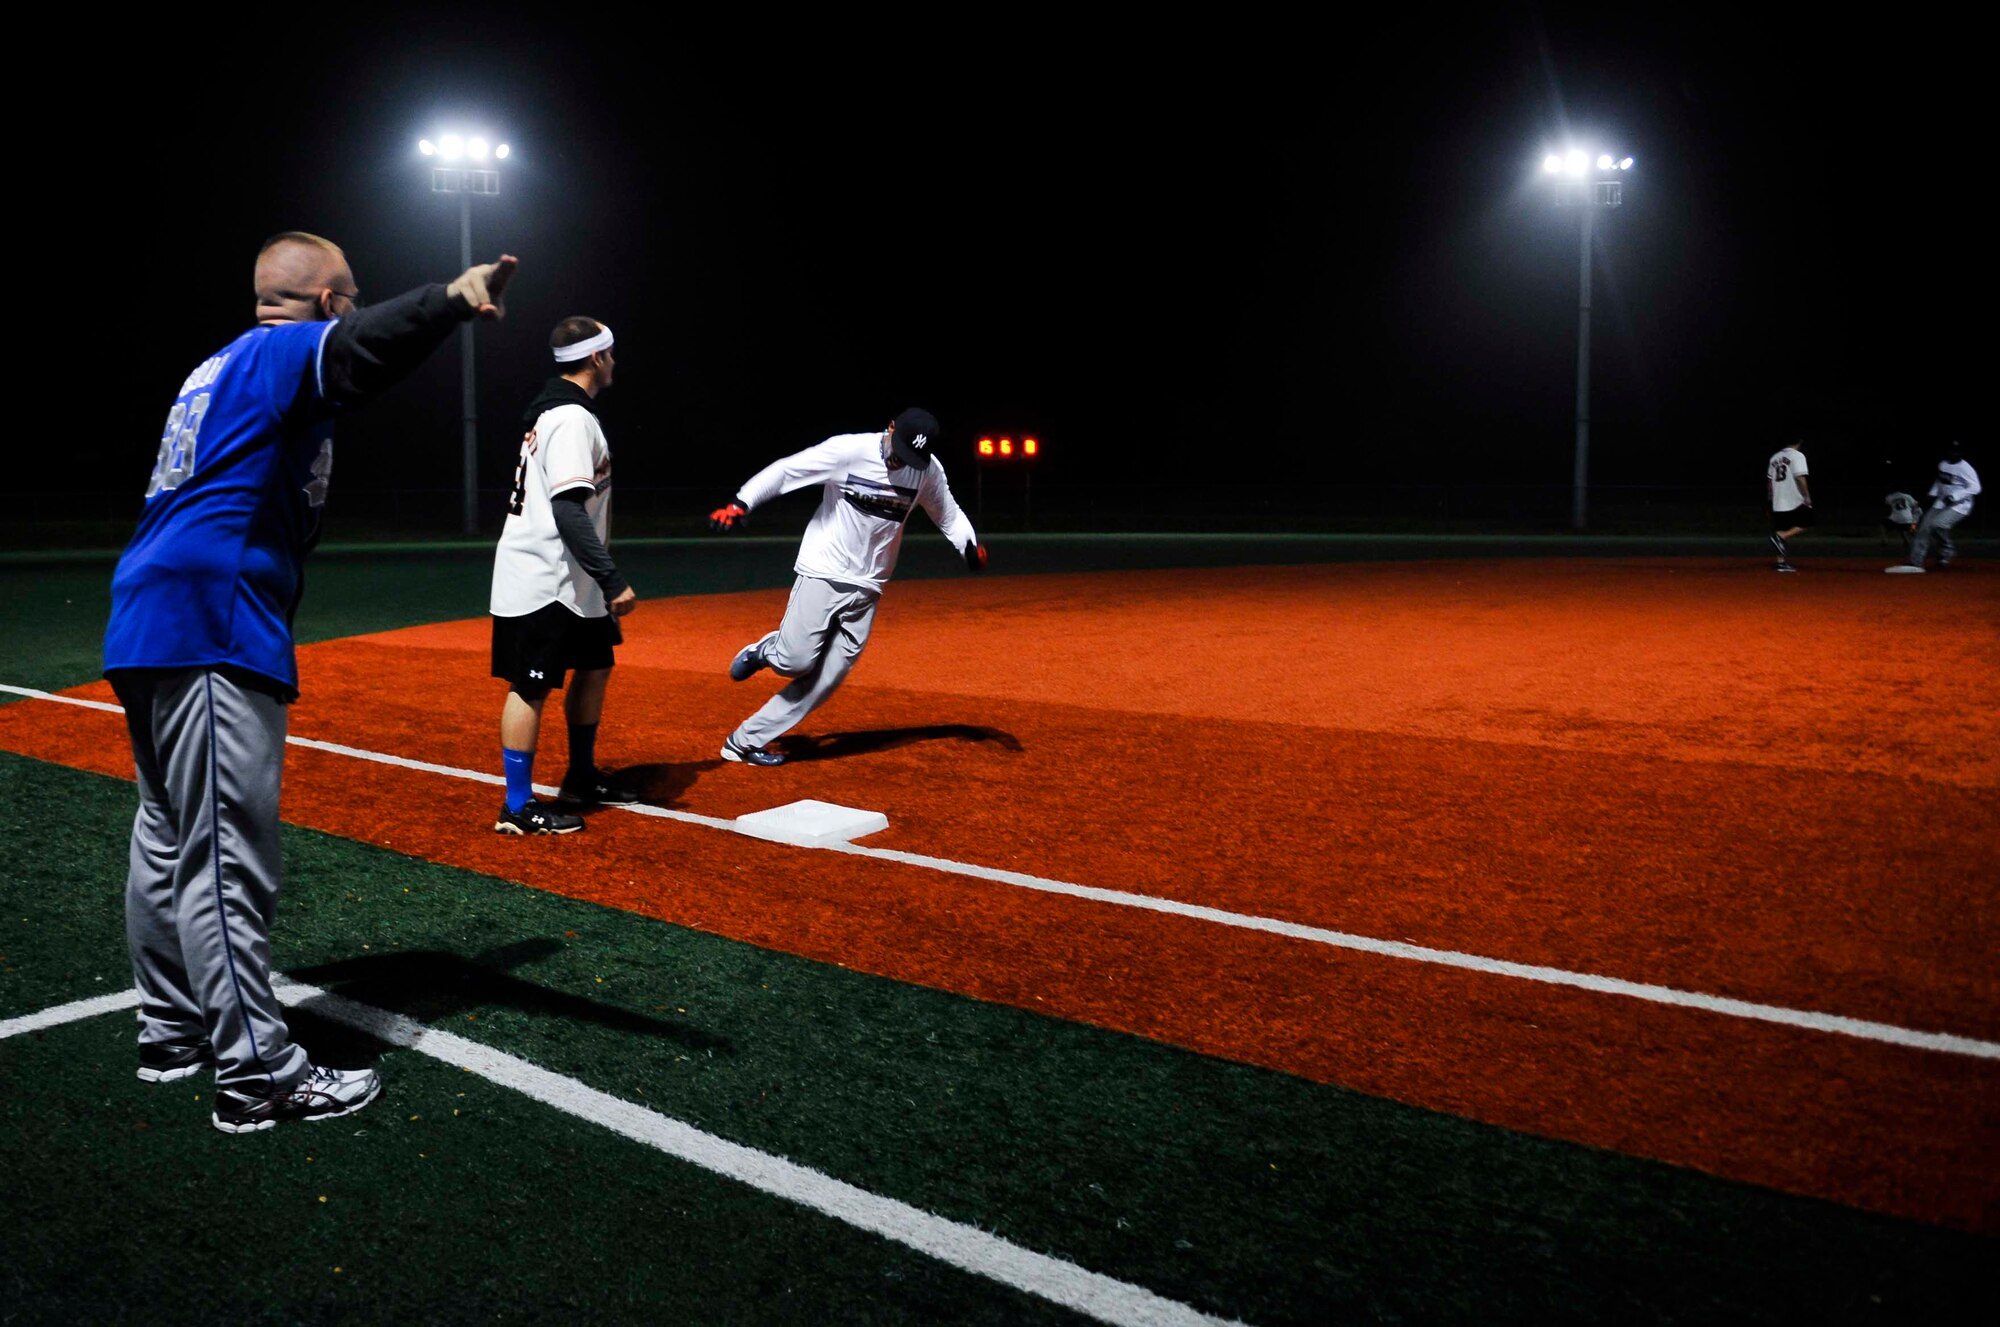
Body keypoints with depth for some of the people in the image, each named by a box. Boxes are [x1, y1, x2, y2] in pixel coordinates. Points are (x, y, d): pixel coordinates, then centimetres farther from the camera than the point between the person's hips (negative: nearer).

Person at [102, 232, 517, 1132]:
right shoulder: (282, 350, -5)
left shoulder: (221, 367, 24)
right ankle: (257, 1076, -6)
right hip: (212, 628, -10)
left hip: (149, 629, 10)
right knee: (225, 853, -10)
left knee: (168, 841, 17)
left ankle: (172, 1032, 29)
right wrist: (452, 299, -42)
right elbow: (365, 346, -27)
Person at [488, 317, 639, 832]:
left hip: (569, 581, 11)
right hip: (541, 581, -10)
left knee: (595, 668, 18)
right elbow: (569, 510, -26)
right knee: (531, 687, -5)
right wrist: (613, 582, -29)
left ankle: (582, 778, 30)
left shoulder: (553, 411, 15)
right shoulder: (572, 419, -17)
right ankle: (518, 808, 0)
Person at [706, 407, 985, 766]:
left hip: (866, 588, 4)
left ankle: (744, 742, 10)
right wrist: (739, 503, -29)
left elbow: (948, 514, 13)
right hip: (822, 575, -4)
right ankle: (763, 651, 23)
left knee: (829, 676, 0)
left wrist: (970, 546, -6)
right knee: (795, 662, -15)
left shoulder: (929, 469, -1)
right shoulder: (849, 450, -15)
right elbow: (785, 470, -16)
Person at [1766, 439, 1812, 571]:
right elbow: (1800, 477, -16)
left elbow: (1769, 480, 17)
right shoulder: (1797, 455, -6)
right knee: (1806, 524, 5)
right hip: (1794, 501, -7)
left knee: (1783, 531, 9)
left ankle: (1782, 562, 4)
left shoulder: (1775, 457, 15)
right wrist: (1807, 496, -14)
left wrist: (1771, 499, 24)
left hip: (1778, 503, 7)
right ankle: (1780, 536, -15)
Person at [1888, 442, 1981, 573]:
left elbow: (1975, 488, -18)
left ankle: (1948, 550, -1)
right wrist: (1932, 493, 11)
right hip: (1941, 503, 8)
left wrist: (1955, 496, -25)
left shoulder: (1966, 468, -15)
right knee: (1924, 527, -4)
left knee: (1937, 524, -25)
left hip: (1960, 505, -8)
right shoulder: (1942, 464, 6)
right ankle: (1915, 562, -1)